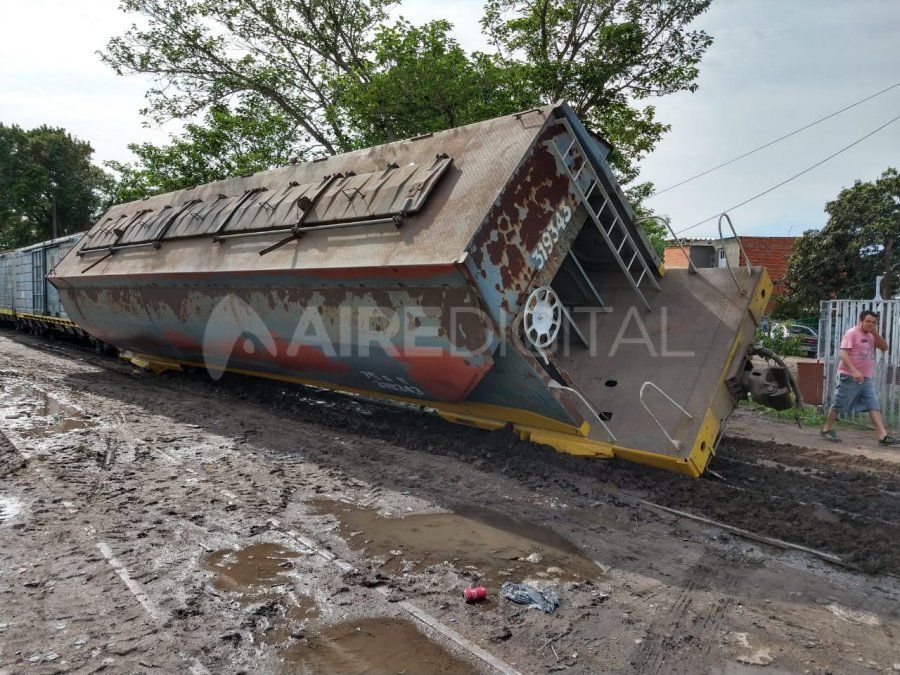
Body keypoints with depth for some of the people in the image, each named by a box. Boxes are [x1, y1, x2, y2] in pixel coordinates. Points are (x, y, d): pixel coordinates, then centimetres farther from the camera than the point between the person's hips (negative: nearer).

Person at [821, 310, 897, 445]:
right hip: (849, 377, -7)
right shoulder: (852, 333, -11)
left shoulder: (871, 336, 15)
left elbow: (884, 348, 9)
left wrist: (875, 333, -3)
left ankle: (883, 436, -3)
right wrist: (854, 371, -30)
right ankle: (827, 429, 15)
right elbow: (843, 354, -19)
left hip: (866, 378, 7)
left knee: (874, 406, 0)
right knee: (839, 405, 1)